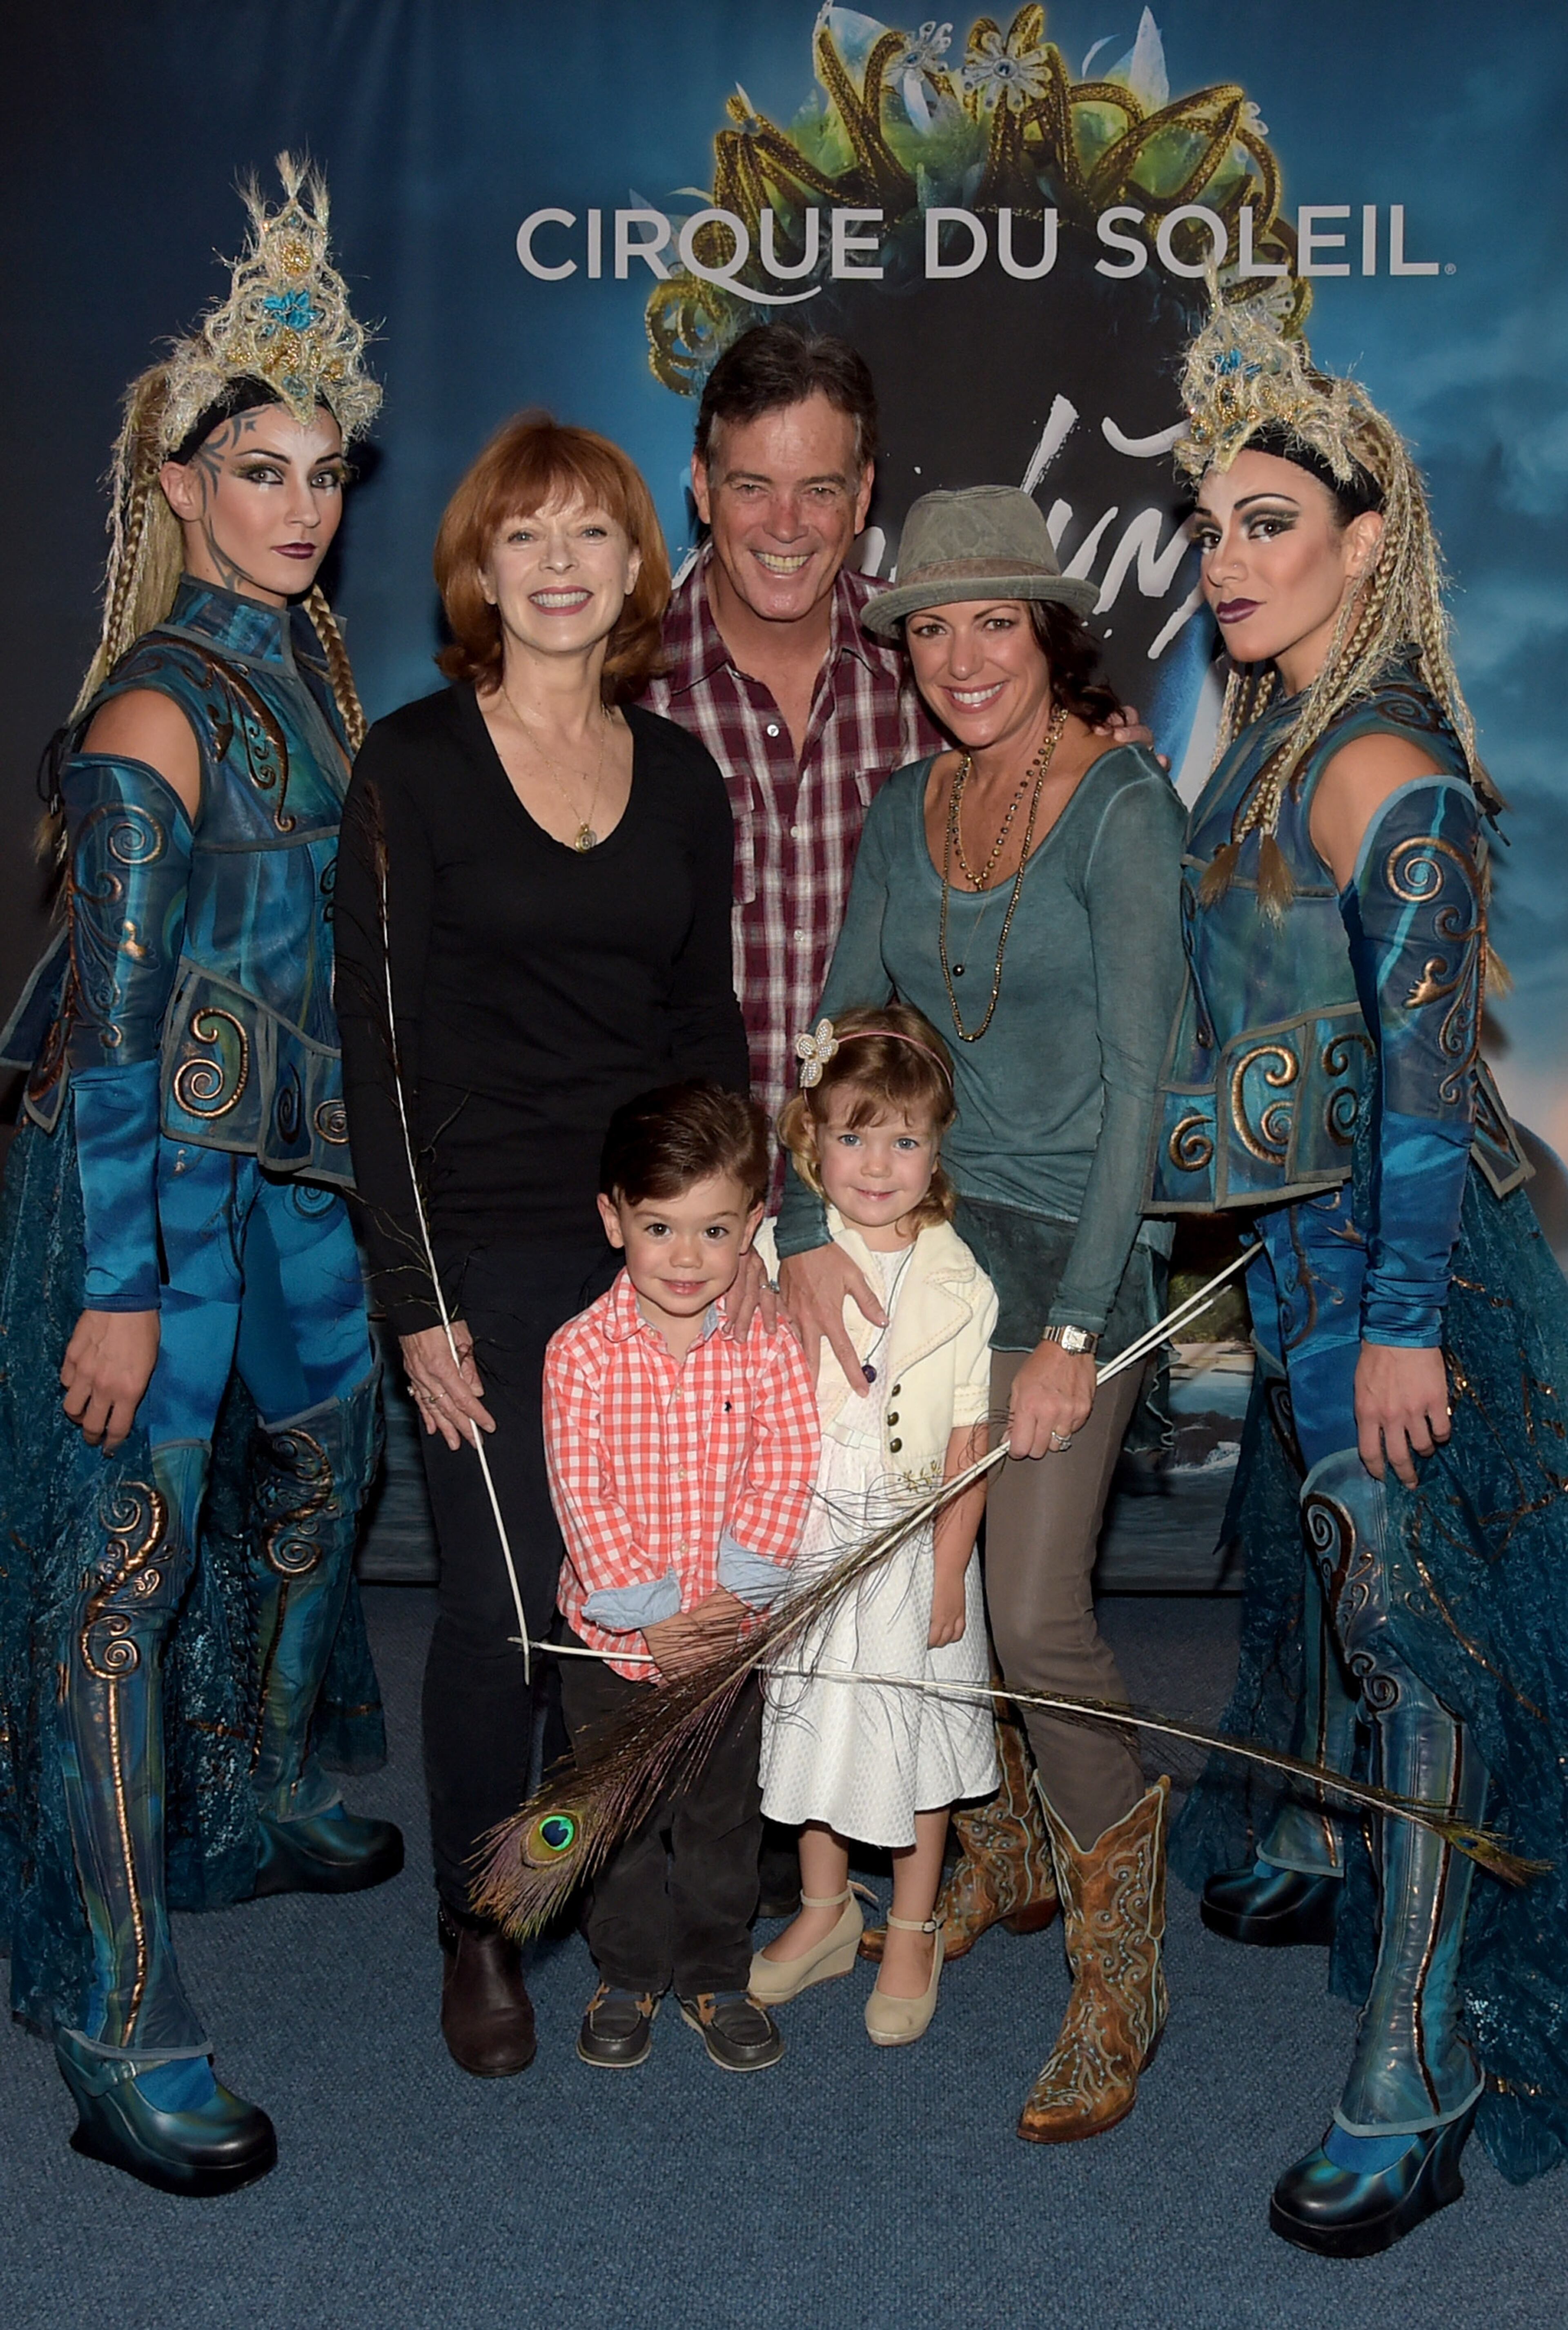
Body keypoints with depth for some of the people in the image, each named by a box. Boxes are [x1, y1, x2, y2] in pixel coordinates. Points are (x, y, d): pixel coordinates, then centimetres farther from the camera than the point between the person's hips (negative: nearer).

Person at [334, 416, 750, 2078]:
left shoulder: (682, 775, 9)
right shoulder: (413, 763, -3)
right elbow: (378, 1042, -6)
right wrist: (416, 1298, -10)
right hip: (489, 1253, -3)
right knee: (503, 1609, -2)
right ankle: (479, 1931, 20)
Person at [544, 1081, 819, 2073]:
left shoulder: (769, 1346, -9)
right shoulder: (581, 1352, -13)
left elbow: (782, 1478, -10)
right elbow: (582, 1494, -14)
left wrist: (735, 1601, -17)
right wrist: (647, 1612, -16)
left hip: (729, 1631, 1)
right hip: (612, 1634, 0)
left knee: (724, 1816, 15)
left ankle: (718, 1979, 34)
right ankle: (628, 1978, 34)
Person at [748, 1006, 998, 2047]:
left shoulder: (958, 1282, -10)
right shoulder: (780, 1249, -7)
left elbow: (968, 1444, -7)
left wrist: (948, 1574, -8)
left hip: (912, 1545, -2)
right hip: (802, 1539, 2)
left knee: (914, 1735, 10)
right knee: (813, 1723, 16)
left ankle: (914, 1936, 30)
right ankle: (826, 1914, 37)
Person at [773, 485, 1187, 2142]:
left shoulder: (1121, 806, -11)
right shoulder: (907, 810, 7)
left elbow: (1135, 1076, -15)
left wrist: (1071, 1325, -19)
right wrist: (804, 1228, -6)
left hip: (1077, 1233, -5)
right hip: (929, 1218, 6)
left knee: (1035, 1614, -10)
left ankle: (1120, 1973, 12)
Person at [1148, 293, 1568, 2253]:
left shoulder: (1381, 766, -20)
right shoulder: (1273, 733, 8)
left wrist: (1403, 1319, -22)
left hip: (1399, 1244, -9)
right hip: (1300, 1227, 9)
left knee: (1408, 1608, -5)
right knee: (1323, 1554, 23)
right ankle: (1322, 1851, 45)